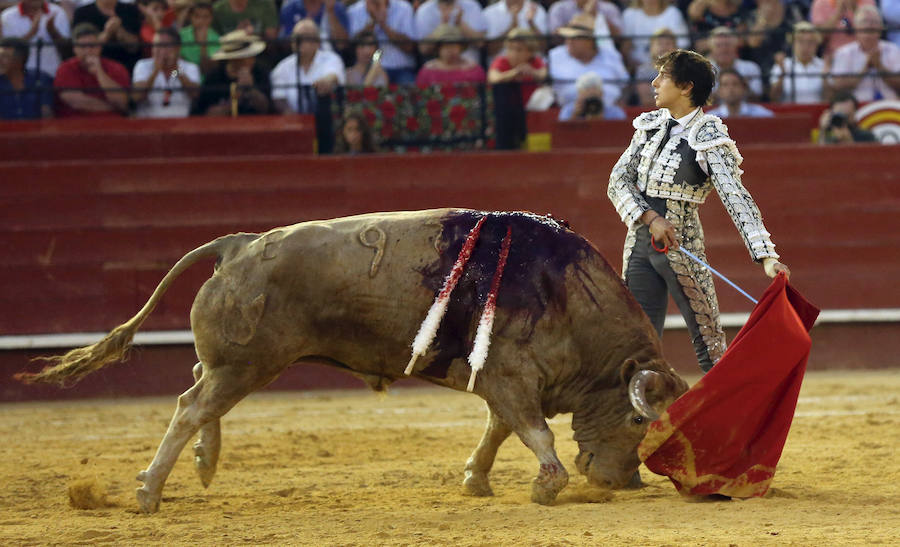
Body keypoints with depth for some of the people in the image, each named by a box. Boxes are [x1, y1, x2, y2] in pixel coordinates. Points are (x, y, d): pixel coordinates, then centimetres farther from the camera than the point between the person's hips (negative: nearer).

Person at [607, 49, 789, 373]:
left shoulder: (709, 138, -9)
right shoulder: (650, 126, 9)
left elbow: (736, 197, -18)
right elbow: (618, 181, 5)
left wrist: (767, 257, -28)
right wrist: (650, 218, -14)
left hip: (680, 247, -6)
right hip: (638, 240, 6)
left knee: (709, 347, -5)